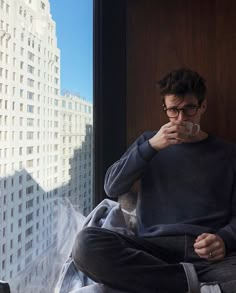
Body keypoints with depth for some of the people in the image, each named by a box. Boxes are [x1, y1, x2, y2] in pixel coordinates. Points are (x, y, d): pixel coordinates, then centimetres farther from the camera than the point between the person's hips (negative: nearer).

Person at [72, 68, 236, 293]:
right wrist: (151, 146, -6)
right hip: (153, 247, 3)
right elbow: (112, 188, 5)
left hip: (208, 253, -2)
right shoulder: (149, 141, 18)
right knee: (86, 244, -30)